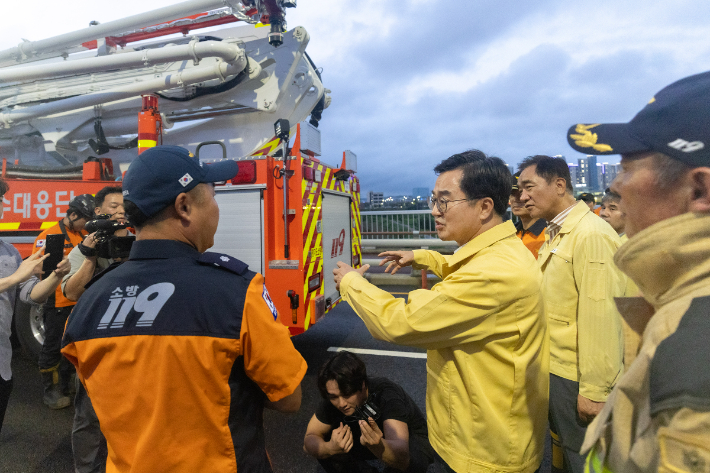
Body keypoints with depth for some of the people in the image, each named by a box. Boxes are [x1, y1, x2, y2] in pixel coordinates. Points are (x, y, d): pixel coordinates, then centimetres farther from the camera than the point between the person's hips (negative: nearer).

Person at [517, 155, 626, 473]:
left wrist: (594, 391, -21)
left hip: (575, 378, -9)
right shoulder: (555, 234, 10)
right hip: (555, 367, 9)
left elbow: (600, 317, -24)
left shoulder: (591, 235, -21)